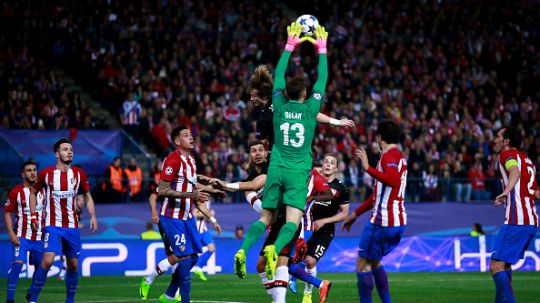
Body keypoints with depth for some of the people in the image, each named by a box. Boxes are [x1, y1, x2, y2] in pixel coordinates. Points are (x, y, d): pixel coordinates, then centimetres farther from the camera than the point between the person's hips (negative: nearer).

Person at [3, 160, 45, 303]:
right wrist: (11, 234, -11)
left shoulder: (42, 191, 7)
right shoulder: (16, 192, -4)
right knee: (17, 264, -19)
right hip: (22, 236, -5)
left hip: (39, 237, 5)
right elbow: (7, 213, -1)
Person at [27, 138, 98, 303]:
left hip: (72, 226, 4)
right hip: (52, 225, -4)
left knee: (73, 265, 7)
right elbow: (33, 192, 11)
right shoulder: (46, 173, -4)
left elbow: (87, 196, 13)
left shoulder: (79, 174, 3)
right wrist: (33, 215, 2)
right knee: (47, 260, -20)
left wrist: (93, 216, 0)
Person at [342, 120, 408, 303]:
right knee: (374, 263, 21)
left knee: (362, 265, -4)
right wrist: (355, 214, 32)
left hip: (383, 221, -10)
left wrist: (368, 168, -32)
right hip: (398, 222, 10)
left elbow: (393, 181, -32)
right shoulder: (397, 156, 22)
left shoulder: (390, 155, -10)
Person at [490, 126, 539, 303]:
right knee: (504, 265, 20)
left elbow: (515, 171, -26)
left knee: (496, 267, -12)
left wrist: (506, 192, -39)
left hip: (516, 222, -9)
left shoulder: (508, 154, -3)